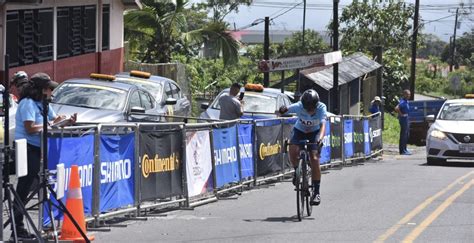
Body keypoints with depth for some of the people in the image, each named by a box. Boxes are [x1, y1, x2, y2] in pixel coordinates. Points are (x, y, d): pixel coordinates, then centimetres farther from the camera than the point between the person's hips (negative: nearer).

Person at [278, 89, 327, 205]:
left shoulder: (321, 108, -29)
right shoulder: (298, 107, -28)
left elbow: (323, 125, -40)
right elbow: (284, 110, -34)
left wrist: (320, 138, -58)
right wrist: (282, 110, -59)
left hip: (314, 132, 0)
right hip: (299, 130, 0)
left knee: (314, 159, -16)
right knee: (293, 150, -29)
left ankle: (316, 191, -7)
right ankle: (297, 171, 2)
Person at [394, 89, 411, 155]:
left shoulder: (406, 101, 11)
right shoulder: (403, 102, -19)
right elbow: (396, 108, -33)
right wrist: (401, 114, -21)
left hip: (406, 119, 10)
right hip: (403, 119, -10)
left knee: (406, 134, 15)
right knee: (403, 134, -7)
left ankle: (404, 149, 22)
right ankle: (402, 150, -4)